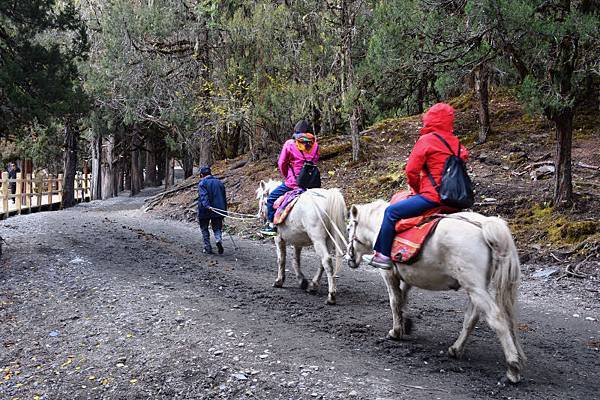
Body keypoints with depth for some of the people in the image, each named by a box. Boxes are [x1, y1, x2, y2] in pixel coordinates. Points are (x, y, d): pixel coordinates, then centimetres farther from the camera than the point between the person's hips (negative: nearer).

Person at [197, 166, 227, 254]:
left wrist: (207, 206, -34)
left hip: (205, 210, -4)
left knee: (204, 229, 11)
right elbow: (224, 198, 16)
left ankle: (208, 249, 11)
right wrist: (224, 210, 21)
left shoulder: (202, 183, -4)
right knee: (217, 228, 11)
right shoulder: (219, 182, 13)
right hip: (218, 210, 4)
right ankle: (219, 240, -20)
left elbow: (203, 196, -22)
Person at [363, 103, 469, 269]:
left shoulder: (426, 140, -8)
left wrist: (417, 189, 8)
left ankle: (383, 255, 4)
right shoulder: (456, 143, 13)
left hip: (432, 196, -9)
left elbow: (411, 170, -11)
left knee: (391, 212, 1)